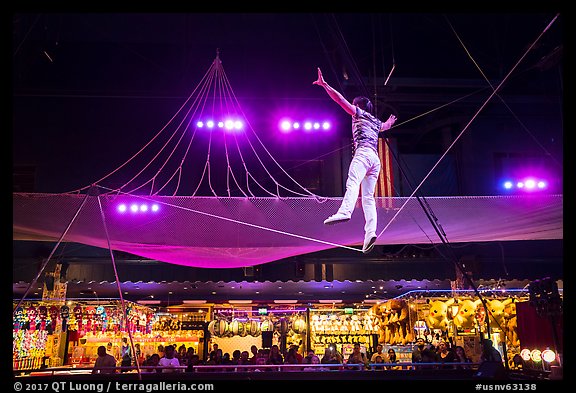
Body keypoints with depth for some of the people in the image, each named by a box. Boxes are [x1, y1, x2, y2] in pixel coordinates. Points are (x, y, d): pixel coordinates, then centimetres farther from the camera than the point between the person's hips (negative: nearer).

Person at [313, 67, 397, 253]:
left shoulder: (359, 113, 15)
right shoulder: (376, 123, 33)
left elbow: (340, 99, 7)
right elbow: (385, 125, 57)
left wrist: (324, 84, 9)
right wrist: (389, 122, 80)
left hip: (363, 153, -7)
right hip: (376, 159, 7)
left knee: (353, 183, -31)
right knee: (368, 197, -1)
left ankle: (344, 212, -57)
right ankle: (370, 232, -16)